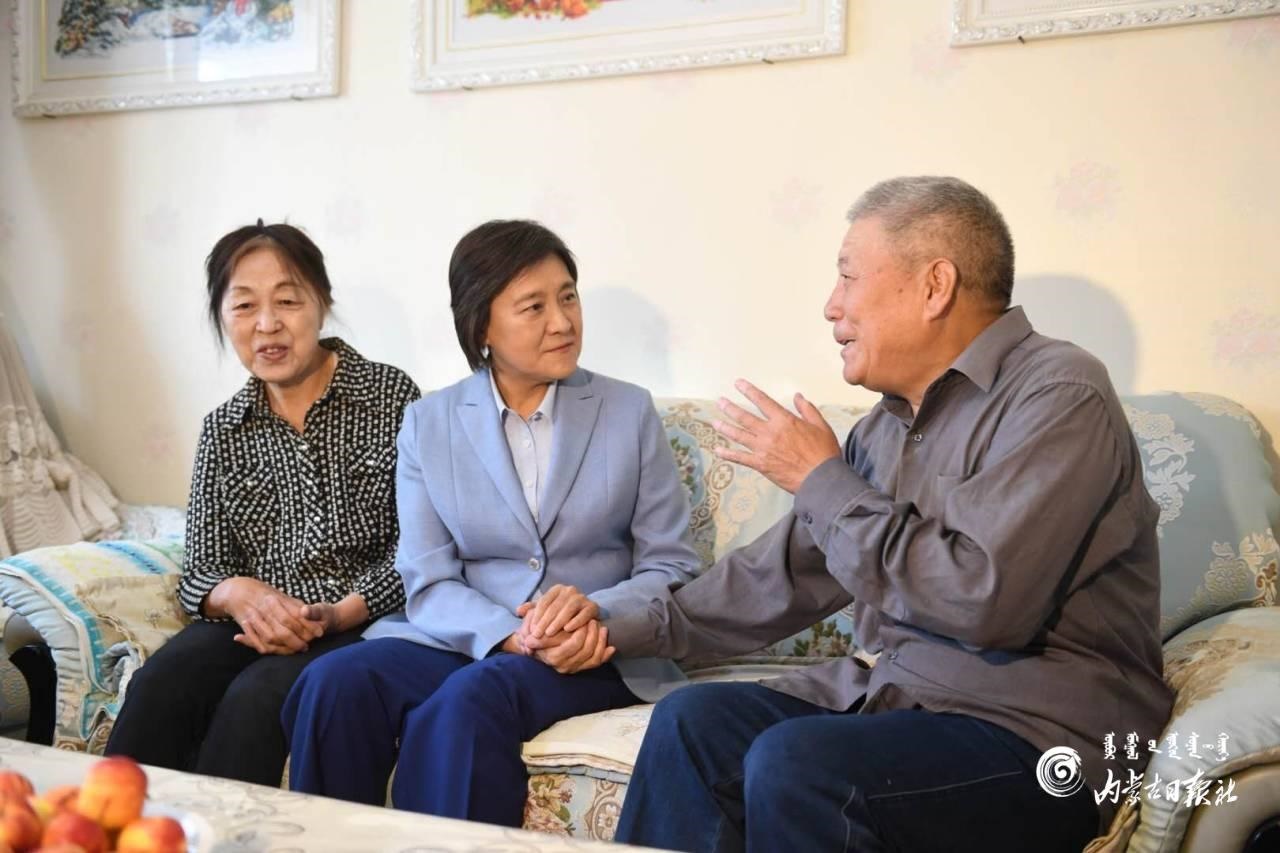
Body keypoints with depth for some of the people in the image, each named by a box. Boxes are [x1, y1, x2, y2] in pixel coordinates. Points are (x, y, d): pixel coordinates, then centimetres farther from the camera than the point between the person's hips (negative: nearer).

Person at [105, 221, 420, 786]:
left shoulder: (391, 397, -1)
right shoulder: (222, 430, 11)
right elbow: (199, 572, 8)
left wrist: (341, 613, -19)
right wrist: (239, 593, -16)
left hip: (366, 624, -3)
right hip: (257, 627, 3)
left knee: (256, 697, -31)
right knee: (159, 686, -27)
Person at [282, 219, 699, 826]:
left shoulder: (630, 412, 3)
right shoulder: (428, 423, 6)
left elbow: (672, 569, 2)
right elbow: (428, 582, -2)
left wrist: (596, 613, -20)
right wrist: (514, 636, -22)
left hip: (598, 654, -2)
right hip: (463, 639, 2)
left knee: (466, 700, -33)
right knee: (333, 683, -26)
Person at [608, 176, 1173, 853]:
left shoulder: (1056, 396, -14)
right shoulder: (887, 425, 11)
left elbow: (984, 601, -26)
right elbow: (783, 573, 19)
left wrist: (823, 481, -15)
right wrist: (629, 632, 16)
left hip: (1032, 730, -8)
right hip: (896, 695, 8)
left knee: (795, 761, -28)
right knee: (690, 720, -5)